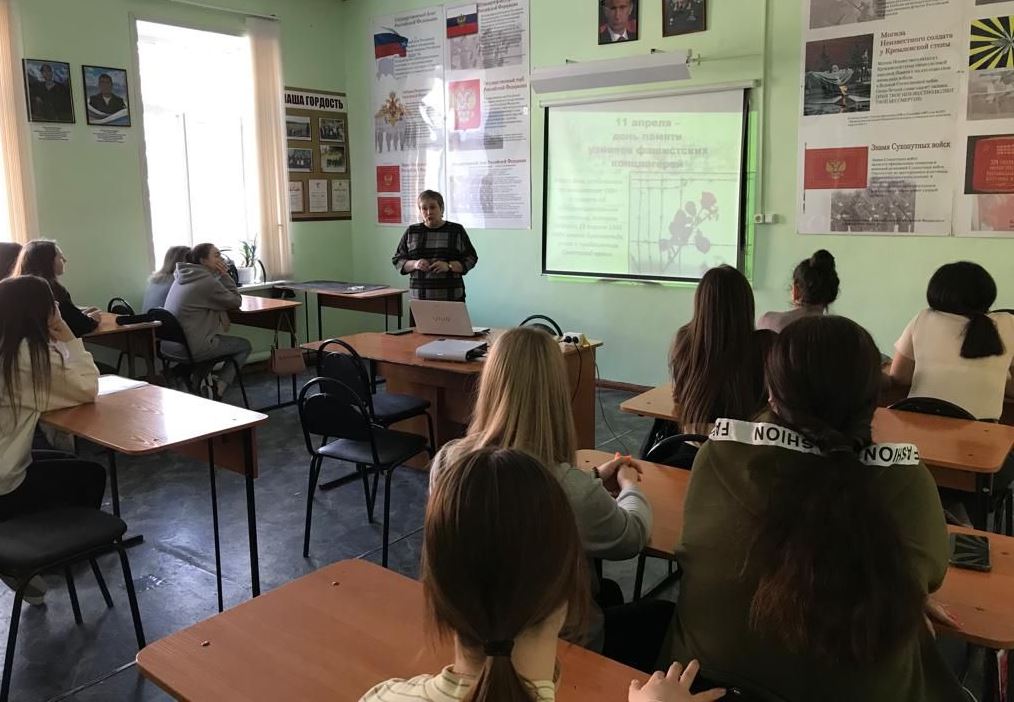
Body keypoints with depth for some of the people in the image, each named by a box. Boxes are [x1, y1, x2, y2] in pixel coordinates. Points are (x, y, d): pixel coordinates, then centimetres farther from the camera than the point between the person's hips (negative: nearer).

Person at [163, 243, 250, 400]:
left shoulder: (182, 278, 11)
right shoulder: (207, 281, -15)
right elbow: (236, 302, -5)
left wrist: (221, 276, 8)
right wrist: (224, 275, -1)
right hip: (193, 348, -8)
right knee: (244, 346, 10)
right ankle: (218, 387, 1)